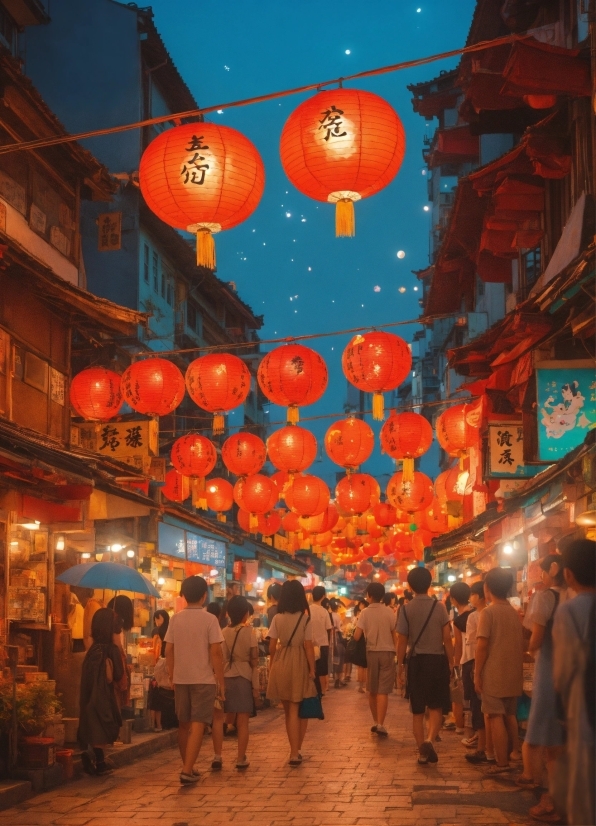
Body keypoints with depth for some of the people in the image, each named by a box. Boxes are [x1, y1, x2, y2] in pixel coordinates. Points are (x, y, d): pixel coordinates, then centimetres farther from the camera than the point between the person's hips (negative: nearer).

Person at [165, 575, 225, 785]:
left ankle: (188, 767, 26)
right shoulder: (209, 619, -9)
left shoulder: (175, 619, 2)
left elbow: (168, 650, 3)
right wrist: (220, 681, -5)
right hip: (203, 679, -4)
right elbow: (216, 652, -12)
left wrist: (172, 676, 15)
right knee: (197, 725, -4)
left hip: (181, 679, 4)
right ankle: (187, 770, -14)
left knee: (184, 725, 15)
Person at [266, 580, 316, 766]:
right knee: (296, 710, 6)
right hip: (299, 663, -2)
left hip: (281, 663, 2)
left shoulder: (277, 618, -1)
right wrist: (312, 669, -3)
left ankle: (295, 751, 17)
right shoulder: (306, 619, -7)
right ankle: (295, 752, 6)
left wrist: (273, 665, 15)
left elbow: (272, 646, 1)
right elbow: (308, 646, -10)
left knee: (288, 710, 13)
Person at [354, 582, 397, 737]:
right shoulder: (389, 612, -3)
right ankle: (380, 724, -13)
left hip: (371, 653, 1)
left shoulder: (365, 613, -3)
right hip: (387, 652, -1)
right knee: (383, 691, -4)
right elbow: (395, 636, -1)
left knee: (372, 690, 15)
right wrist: (396, 653, 10)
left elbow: (356, 636, -10)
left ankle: (375, 722, 24)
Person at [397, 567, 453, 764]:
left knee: (417, 711, 11)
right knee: (436, 707, 10)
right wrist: (451, 662, 5)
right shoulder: (439, 607, -5)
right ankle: (429, 740, -14)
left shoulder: (406, 609, -5)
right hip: (437, 660, 0)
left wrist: (401, 667, 4)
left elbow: (402, 641, -4)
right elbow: (447, 638, -6)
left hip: (416, 661, 0)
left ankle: (422, 752, 14)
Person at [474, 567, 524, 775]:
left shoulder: (489, 612, -11)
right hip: (513, 674, 7)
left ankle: (501, 763, -3)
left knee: (496, 717, -3)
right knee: (510, 716, 14)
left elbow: (482, 645, -15)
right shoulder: (514, 613, 8)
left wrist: (477, 674, -9)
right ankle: (510, 757, 19)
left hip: (493, 675, -6)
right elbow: (520, 644, 13)